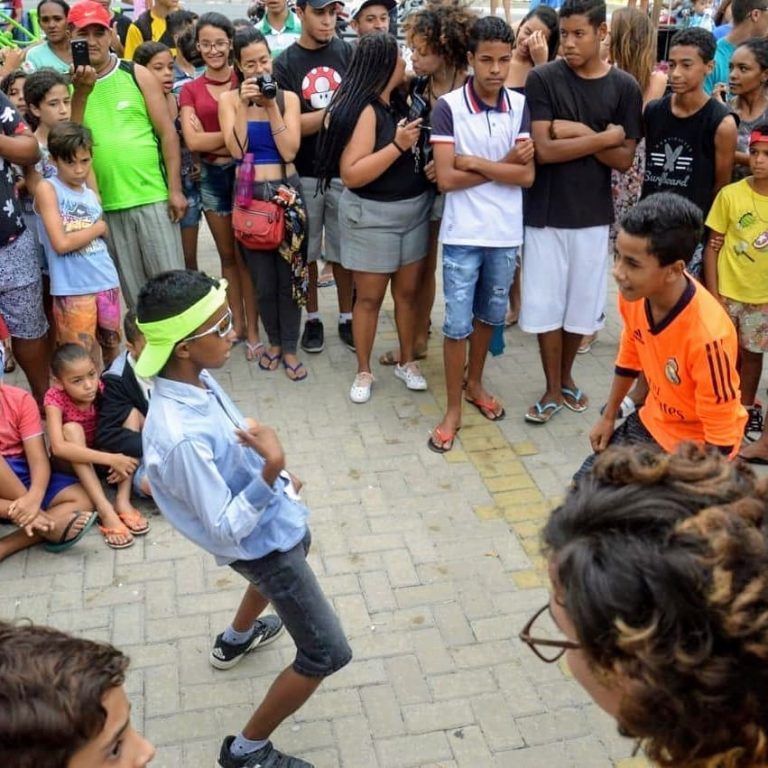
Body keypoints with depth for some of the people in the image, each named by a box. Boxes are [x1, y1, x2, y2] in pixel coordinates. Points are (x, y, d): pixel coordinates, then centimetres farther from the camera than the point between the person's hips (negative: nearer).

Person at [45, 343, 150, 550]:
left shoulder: (102, 390, -18)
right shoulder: (55, 398, -25)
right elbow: (58, 447, -38)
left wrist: (123, 459, -35)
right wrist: (110, 459, -43)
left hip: (103, 455, 3)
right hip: (71, 462, -3)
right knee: (72, 429, -33)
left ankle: (123, 500, -27)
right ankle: (105, 509, -38)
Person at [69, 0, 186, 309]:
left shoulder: (137, 75, 3)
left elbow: (167, 132, 0)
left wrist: (175, 189, -7)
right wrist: (82, 92, -15)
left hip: (153, 197, -1)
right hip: (106, 205, 1)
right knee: (133, 289, 9)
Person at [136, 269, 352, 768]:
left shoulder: (195, 378, -13)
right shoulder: (181, 435, -40)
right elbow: (228, 529, -30)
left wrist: (278, 475, 19)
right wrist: (272, 470, -43)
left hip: (277, 521, 9)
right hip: (260, 541, -9)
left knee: (286, 560, 41)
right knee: (328, 654, 2)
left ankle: (237, 639, 69)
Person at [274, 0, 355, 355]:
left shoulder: (348, 53, 2)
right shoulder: (285, 63, -1)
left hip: (345, 169, 1)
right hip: (304, 173, -1)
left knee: (344, 249, 8)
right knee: (306, 251, 9)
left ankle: (346, 318, 23)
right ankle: (312, 318, 24)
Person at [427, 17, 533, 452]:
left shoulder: (520, 105, 0)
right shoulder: (449, 107, -10)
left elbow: (528, 176, -7)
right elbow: (446, 178, -16)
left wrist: (475, 162, -15)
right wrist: (504, 163, -13)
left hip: (506, 233, 4)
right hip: (463, 234, -3)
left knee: (490, 315, 18)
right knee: (458, 322, 1)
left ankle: (474, 384, 39)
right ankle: (453, 410, 15)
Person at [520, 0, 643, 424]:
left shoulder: (624, 87, -1)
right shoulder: (542, 79, -7)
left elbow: (624, 160, -5)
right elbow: (544, 150, -15)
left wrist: (578, 132, -16)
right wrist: (603, 137, -13)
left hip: (593, 214, 2)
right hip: (545, 212, -1)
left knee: (583, 303, 11)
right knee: (545, 304, 4)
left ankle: (566, 376, 33)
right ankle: (552, 389, 21)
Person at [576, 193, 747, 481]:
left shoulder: (708, 334, -37)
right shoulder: (633, 294, -17)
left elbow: (721, 438, -26)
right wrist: (608, 417, 14)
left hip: (699, 442, -6)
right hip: (652, 420, 6)